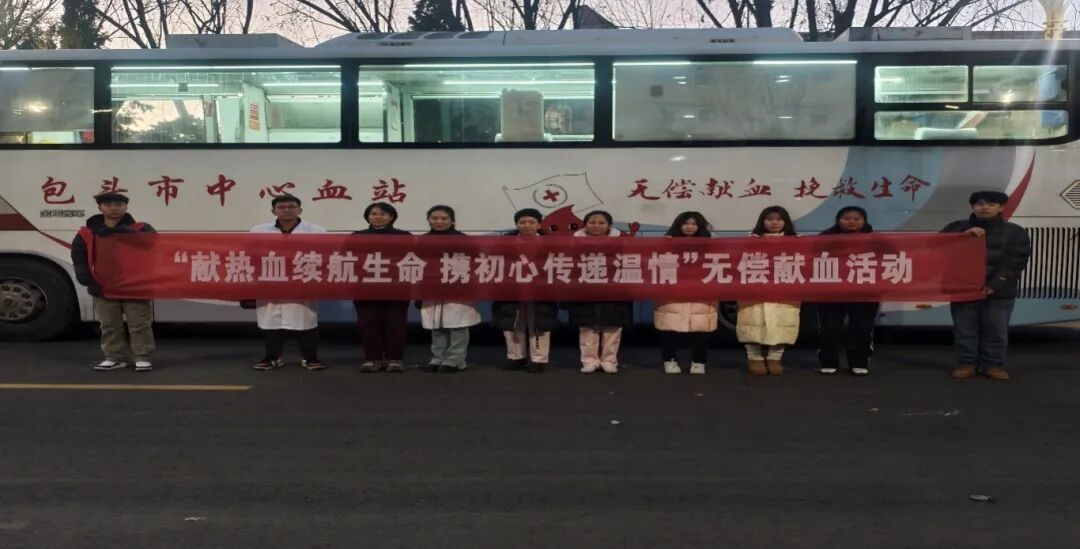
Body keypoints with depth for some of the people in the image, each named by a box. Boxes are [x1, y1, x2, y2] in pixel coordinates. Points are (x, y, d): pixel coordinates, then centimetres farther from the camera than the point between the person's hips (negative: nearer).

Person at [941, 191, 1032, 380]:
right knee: (964, 330, 2)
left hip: (999, 292, -1)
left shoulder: (1014, 232, 5)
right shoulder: (958, 227, 9)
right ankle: (968, 364, 11)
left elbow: (1015, 262, -4)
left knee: (996, 331, 3)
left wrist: (993, 285, -15)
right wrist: (964, 234, -18)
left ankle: (993, 365, 14)